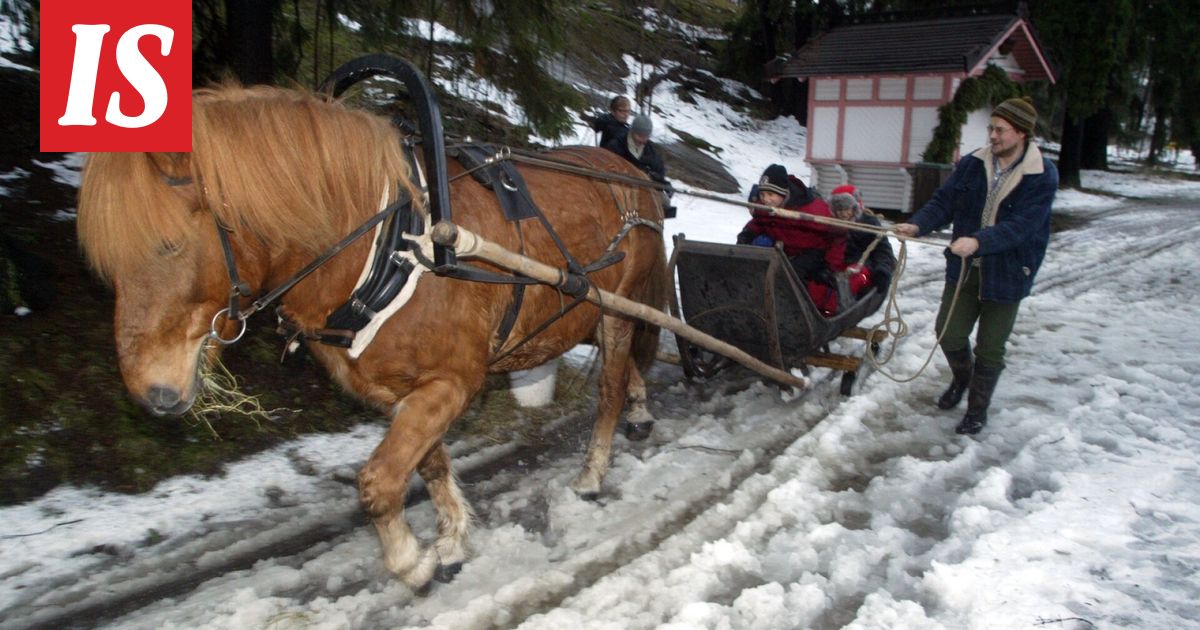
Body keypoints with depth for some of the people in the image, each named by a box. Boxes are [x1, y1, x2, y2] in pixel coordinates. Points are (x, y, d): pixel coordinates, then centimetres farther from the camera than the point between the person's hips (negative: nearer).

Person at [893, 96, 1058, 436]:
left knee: (990, 348, 8)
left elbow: (1021, 226, -25)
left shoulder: (1042, 176, -15)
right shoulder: (972, 165, -2)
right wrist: (917, 225, -24)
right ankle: (962, 377, 41)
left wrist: (979, 241, -38)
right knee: (949, 333, 8)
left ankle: (977, 410, 28)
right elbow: (943, 202, -5)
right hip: (964, 267, 4)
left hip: (1007, 274, -3)